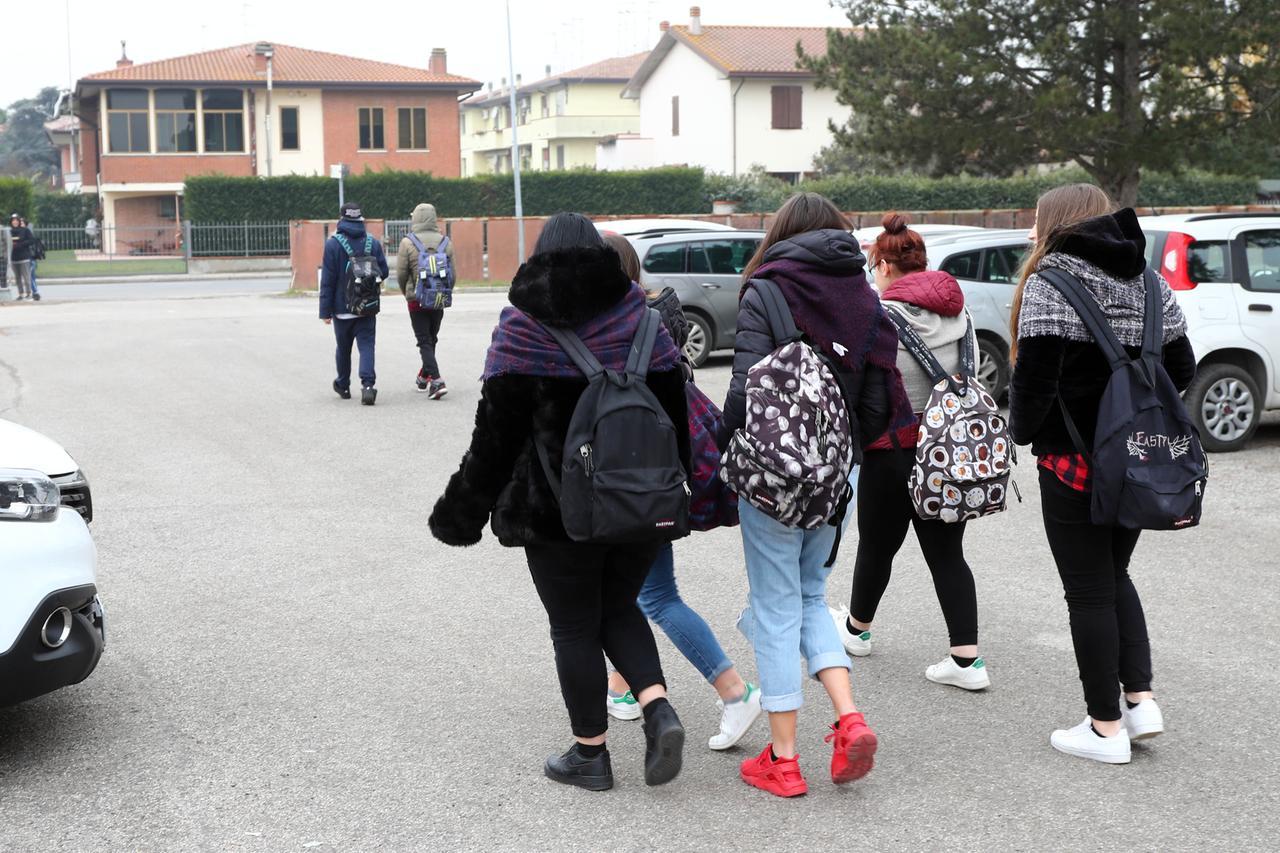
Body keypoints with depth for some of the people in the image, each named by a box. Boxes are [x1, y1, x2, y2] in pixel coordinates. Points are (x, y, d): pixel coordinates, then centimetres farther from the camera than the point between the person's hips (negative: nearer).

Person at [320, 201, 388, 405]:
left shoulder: (332, 245, -9)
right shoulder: (373, 243, -1)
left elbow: (327, 280, -9)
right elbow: (384, 272, 1)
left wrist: (325, 311, -6)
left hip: (342, 308, -1)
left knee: (343, 348, 15)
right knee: (366, 346, -2)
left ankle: (343, 386, 30)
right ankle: (367, 384, -22)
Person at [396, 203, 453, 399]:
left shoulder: (407, 242, -9)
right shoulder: (445, 242, 1)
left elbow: (401, 273, -6)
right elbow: (453, 274, 2)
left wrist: (407, 293, 12)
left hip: (417, 301, -4)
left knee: (424, 341, -1)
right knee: (432, 338, 19)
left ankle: (436, 380, -16)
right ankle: (424, 377, 32)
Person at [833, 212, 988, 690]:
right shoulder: (958, 311, 5)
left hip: (895, 449, -5)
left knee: (877, 545, 15)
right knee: (947, 553, 8)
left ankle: (857, 629, 38)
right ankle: (967, 660, 2)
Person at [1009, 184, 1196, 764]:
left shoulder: (1049, 283, -13)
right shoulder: (1149, 282, 9)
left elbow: (1035, 375, -19)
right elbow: (1182, 369, 11)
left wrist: (1023, 432, -2)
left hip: (1075, 462, -7)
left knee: (1089, 592, 3)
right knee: (1115, 576, 22)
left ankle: (1106, 727, 11)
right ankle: (1141, 699, 16)